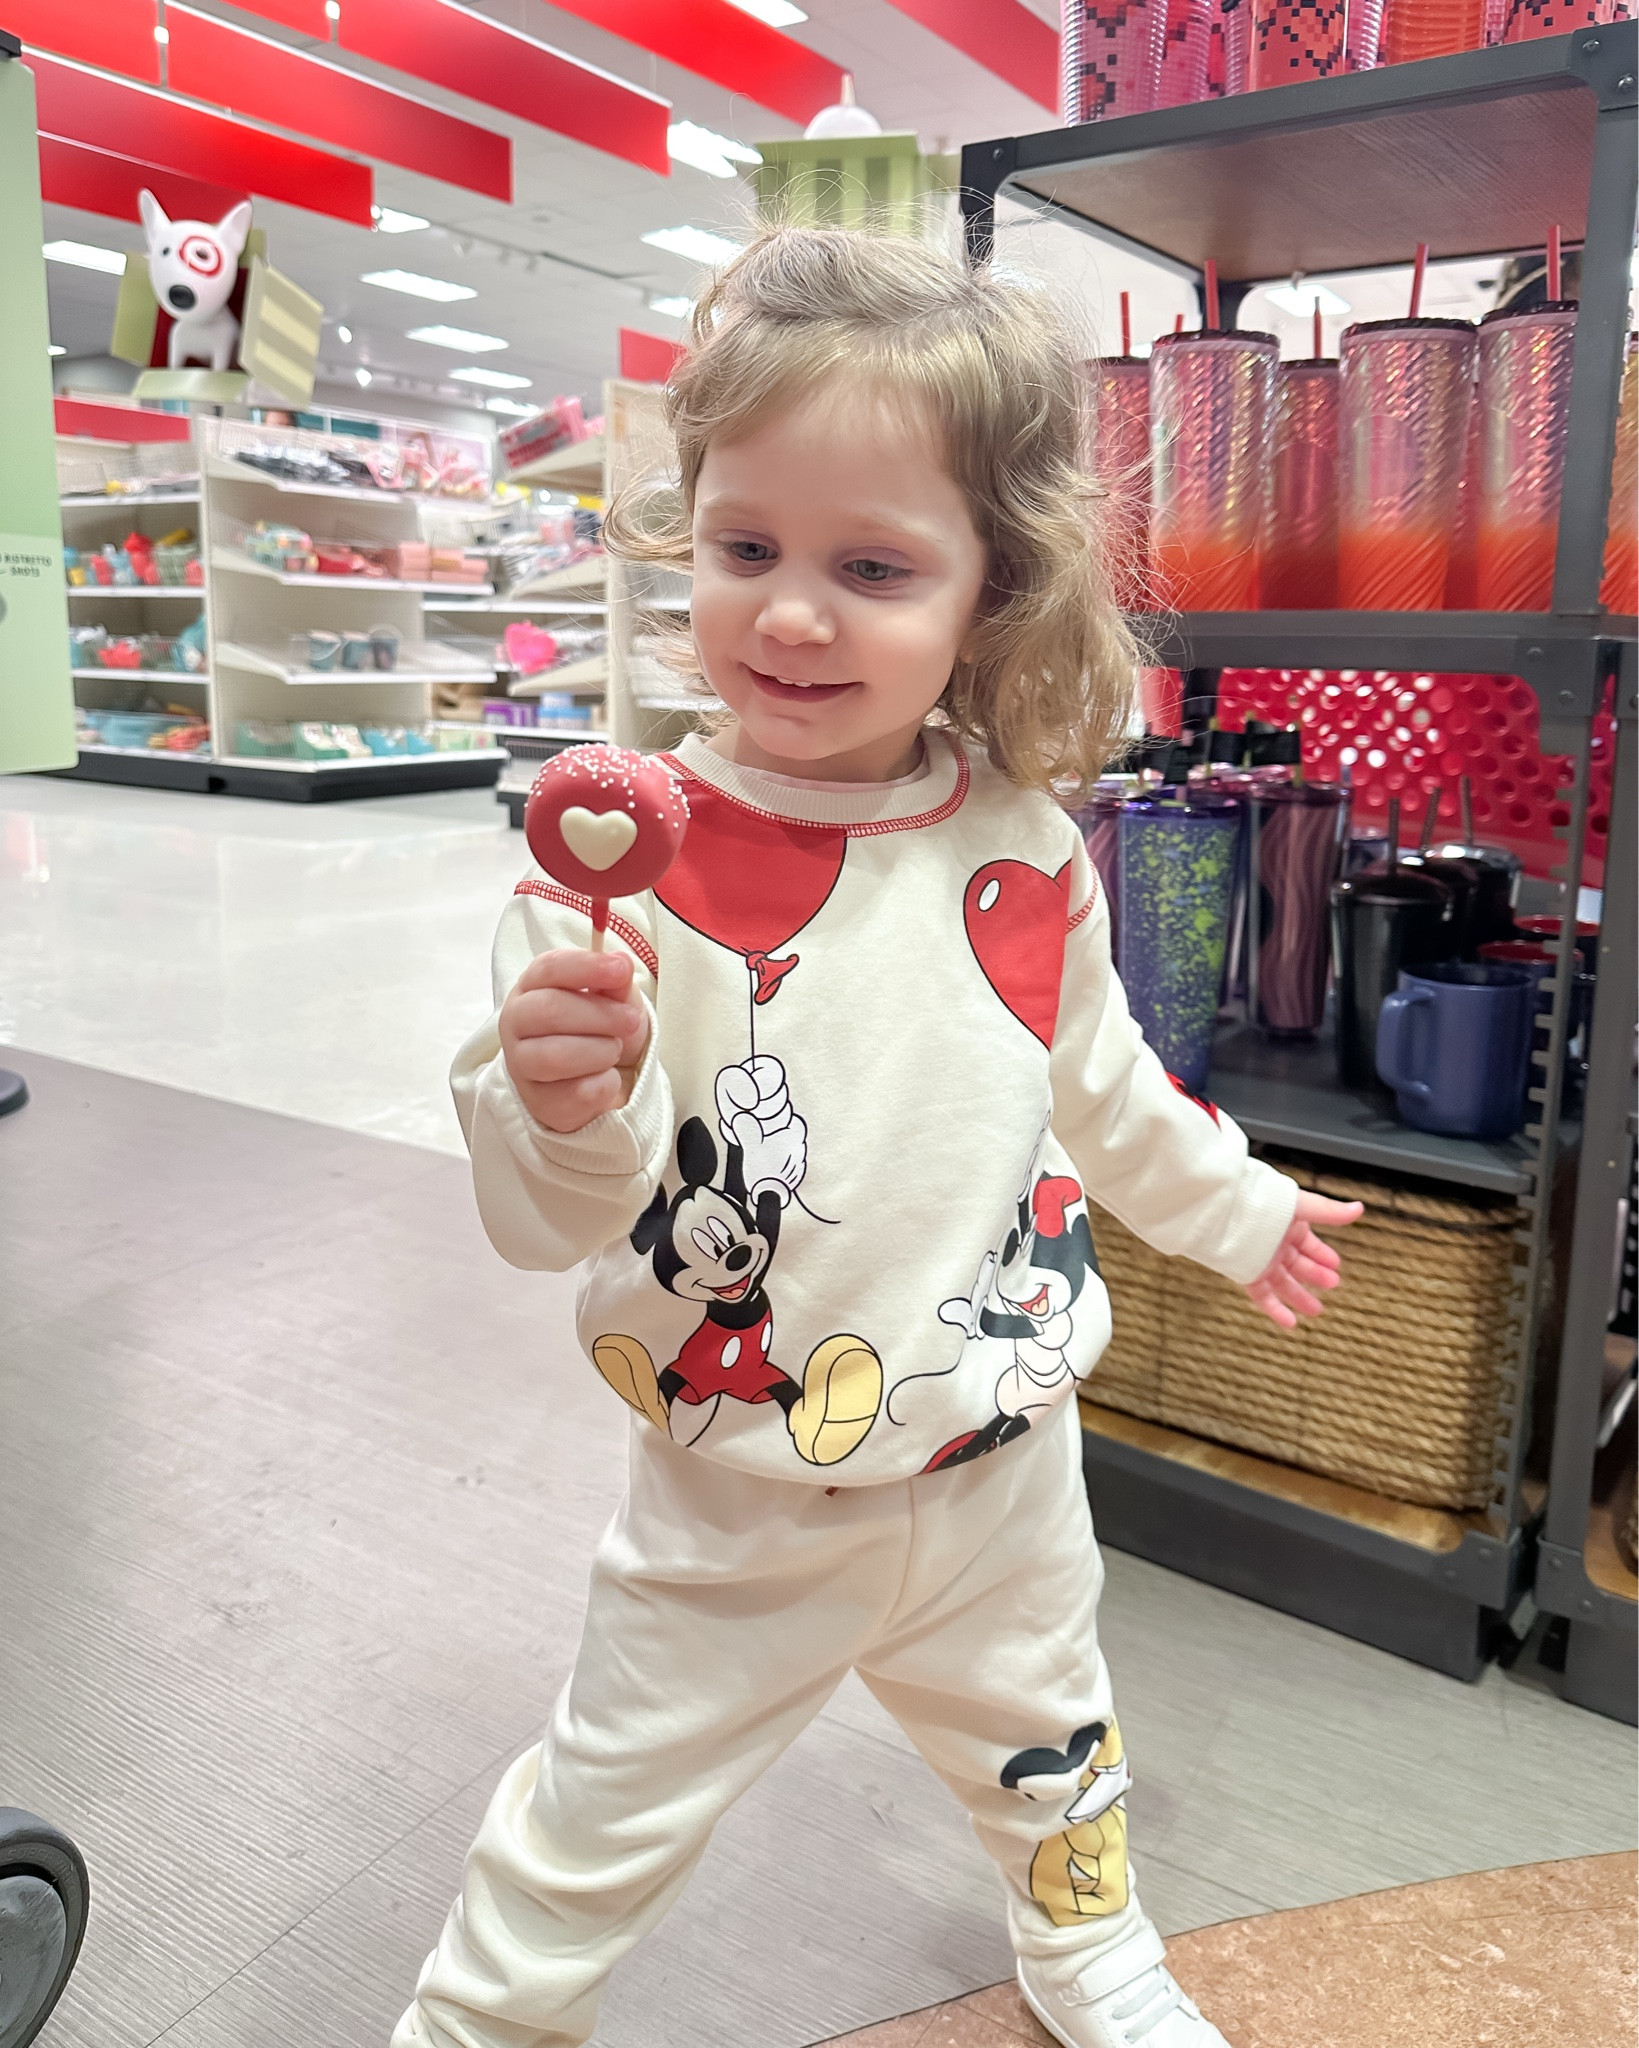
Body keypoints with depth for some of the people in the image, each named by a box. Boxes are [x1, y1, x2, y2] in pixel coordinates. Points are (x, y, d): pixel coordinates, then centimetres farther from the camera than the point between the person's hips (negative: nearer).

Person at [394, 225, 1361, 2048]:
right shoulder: (630, 867, -22)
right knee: (596, 1830, 15)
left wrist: (1234, 1209, 23)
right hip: (740, 1512, -4)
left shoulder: (1023, 847, -10)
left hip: (1005, 1478, 5)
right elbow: (545, 1222, -21)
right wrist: (567, 1110, -43)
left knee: (1048, 1750, 31)